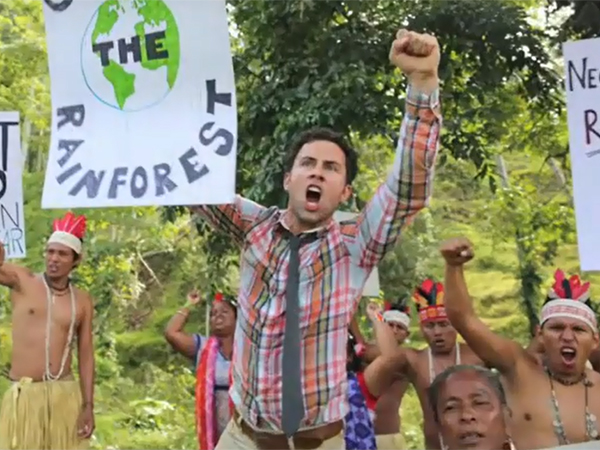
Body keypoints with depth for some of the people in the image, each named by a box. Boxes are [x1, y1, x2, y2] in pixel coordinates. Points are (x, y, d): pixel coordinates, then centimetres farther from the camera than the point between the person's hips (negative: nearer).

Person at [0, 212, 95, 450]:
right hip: (24, 394, -2)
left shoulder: (82, 301, 6)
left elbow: (86, 356, 8)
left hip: (66, 395, 2)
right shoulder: (22, 281, 1)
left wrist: (88, 405, 3)